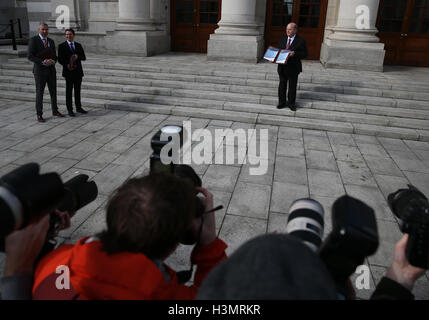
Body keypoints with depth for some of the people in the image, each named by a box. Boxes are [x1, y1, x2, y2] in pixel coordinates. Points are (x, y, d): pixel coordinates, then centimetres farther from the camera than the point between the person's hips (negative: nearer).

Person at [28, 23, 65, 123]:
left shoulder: (51, 41, 10)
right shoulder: (33, 40, -7)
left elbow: (54, 56, 11)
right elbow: (30, 57, -13)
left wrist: (53, 61, -13)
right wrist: (43, 62, -25)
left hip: (51, 70, 5)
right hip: (40, 70, -5)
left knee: (53, 91, 11)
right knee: (39, 93, 1)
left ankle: (55, 111, 27)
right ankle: (39, 115, 9)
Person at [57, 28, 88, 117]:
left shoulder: (78, 45, 10)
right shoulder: (62, 46, 1)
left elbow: (84, 57, 5)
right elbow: (60, 59, -3)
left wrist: (78, 56, -15)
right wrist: (66, 65, -20)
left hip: (78, 71, 3)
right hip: (68, 72, -3)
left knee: (77, 90, 11)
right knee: (69, 91, 0)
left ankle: (79, 108, 21)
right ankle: (70, 110, 5)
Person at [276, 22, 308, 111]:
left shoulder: (300, 41, -6)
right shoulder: (283, 39, 9)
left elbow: (305, 54, -9)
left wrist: (295, 53, -25)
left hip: (293, 68, -4)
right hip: (282, 67, 4)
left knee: (292, 86, 8)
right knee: (282, 85, 11)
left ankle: (291, 103, 21)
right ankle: (282, 102, 23)